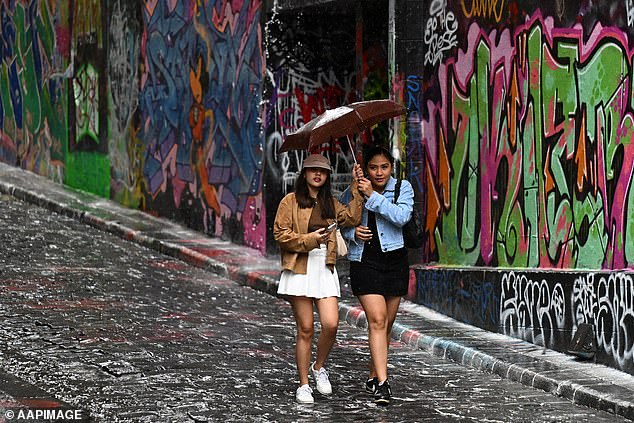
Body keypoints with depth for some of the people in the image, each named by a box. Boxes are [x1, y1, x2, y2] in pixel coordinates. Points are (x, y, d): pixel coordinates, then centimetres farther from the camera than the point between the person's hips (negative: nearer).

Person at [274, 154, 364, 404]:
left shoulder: (330, 203, 17)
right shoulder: (290, 202, 2)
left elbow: (352, 219, 4)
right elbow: (280, 234, -4)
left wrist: (356, 188, 3)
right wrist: (309, 239, -14)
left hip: (325, 270, 4)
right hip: (299, 269, -4)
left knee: (331, 324, -12)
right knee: (305, 329, -3)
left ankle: (319, 368, 15)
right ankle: (303, 385, 7)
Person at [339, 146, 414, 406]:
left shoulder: (402, 188, -1)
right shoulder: (353, 192, 0)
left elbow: (402, 216, -18)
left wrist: (373, 196, -22)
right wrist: (353, 233, -9)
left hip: (395, 260, 2)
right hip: (364, 261, -2)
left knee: (386, 324, 10)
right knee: (377, 319, -16)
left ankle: (373, 376, 27)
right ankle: (382, 384, -21)